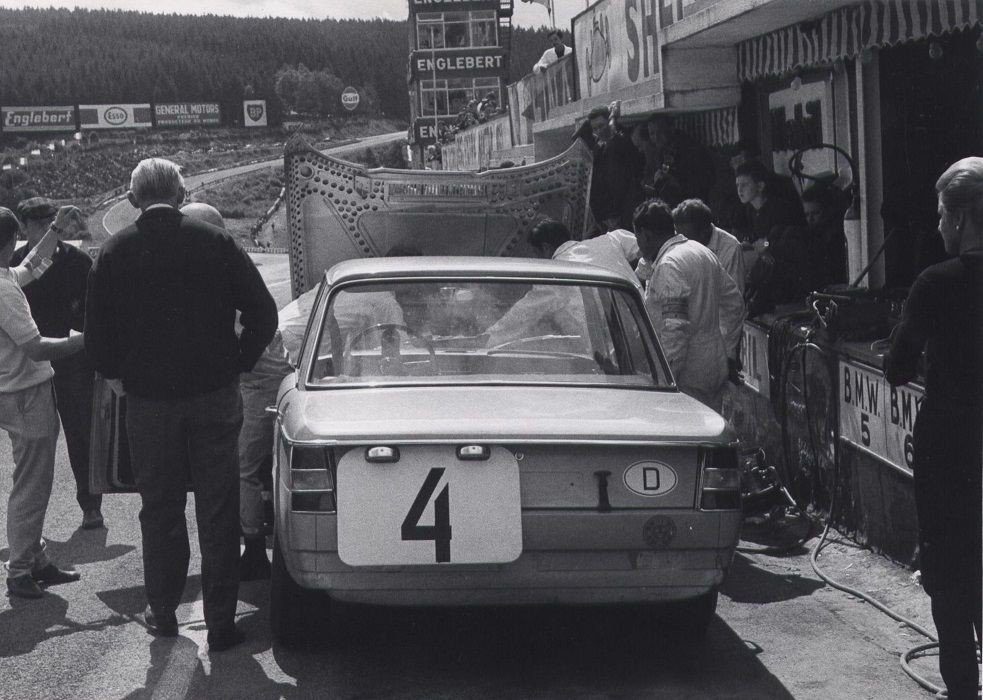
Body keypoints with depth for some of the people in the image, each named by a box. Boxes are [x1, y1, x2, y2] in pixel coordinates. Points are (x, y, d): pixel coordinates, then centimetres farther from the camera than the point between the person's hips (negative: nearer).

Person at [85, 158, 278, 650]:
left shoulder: (115, 251, -3)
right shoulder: (216, 243, -5)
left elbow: (96, 330, -1)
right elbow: (263, 313, -5)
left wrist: (116, 375, 13)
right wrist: (237, 365, 6)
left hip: (147, 399, 1)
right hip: (215, 396, -1)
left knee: (159, 509, 14)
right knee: (218, 511, 5)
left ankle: (162, 611, 24)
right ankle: (221, 621, 7)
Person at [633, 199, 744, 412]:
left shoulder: (669, 266, -15)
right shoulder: (703, 252, 15)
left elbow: (675, 328, -23)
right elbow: (735, 302, 22)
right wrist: (728, 353, 25)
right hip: (716, 370, 10)